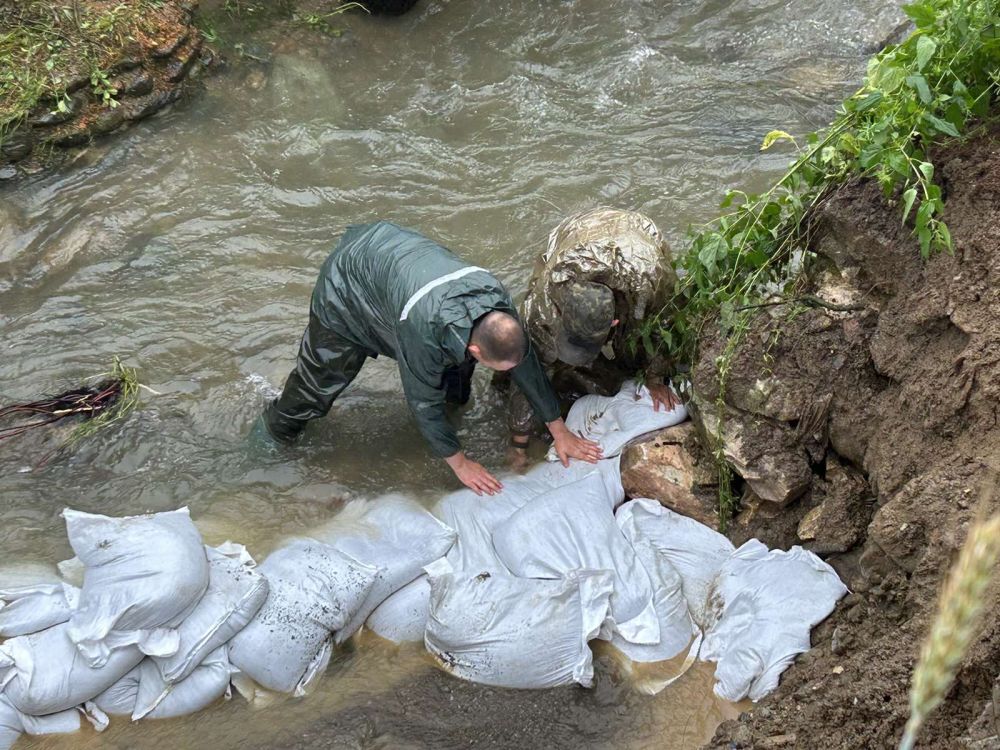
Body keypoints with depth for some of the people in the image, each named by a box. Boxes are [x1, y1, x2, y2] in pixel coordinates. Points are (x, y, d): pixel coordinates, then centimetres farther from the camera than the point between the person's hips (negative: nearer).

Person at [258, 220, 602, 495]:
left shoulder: (497, 301, -26)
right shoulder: (423, 328, -44)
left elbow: (528, 366, -10)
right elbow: (423, 399, -29)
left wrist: (559, 431, -3)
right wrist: (459, 462, -18)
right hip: (347, 286, -5)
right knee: (320, 377, 4)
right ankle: (275, 431, 27)